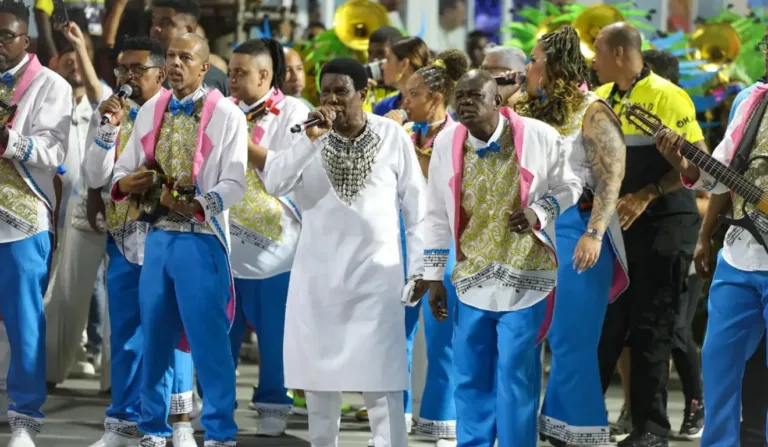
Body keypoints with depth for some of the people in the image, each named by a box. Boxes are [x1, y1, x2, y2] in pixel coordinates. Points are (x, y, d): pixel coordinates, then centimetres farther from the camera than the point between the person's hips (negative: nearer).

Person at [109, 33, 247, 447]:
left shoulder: (226, 115, -3)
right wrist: (123, 183, -9)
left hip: (201, 237, -5)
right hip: (157, 234, 5)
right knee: (154, 335, 9)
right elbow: (123, 168, 15)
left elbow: (234, 183, -10)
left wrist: (196, 205, -26)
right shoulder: (149, 112, 12)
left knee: (209, 338, -4)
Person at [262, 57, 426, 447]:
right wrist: (310, 139, -21)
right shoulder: (309, 134, 1)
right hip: (319, 273, 2)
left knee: (381, 378, -5)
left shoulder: (393, 137, -2)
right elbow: (273, 184, -13)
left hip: (376, 272, -2)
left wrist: (419, 267, 1)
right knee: (319, 372, 10)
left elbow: (415, 206, 3)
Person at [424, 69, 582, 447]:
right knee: (470, 378, 10)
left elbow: (568, 186, 5)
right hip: (472, 280, 3)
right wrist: (434, 277, 7)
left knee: (516, 377, -1)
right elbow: (438, 215, 7)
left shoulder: (538, 136, -9)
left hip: (526, 277, -3)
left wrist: (537, 213, -15)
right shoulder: (446, 142, -1)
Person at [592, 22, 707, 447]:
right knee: (605, 321, 11)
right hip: (618, 222, 7)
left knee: (649, 327, -4)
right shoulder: (601, 99, 9)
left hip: (663, 223, -7)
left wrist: (646, 195, -23)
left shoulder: (666, 96, -13)